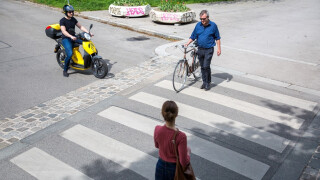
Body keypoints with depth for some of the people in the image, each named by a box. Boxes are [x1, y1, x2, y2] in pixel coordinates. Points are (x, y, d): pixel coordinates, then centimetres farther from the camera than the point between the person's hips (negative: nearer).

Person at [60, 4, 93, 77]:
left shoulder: (73, 19, 10)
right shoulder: (62, 20, -9)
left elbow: (80, 27, 10)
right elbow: (64, 31, -21)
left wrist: (88, 32, -4)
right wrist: (71, 36, -38)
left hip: (73, 37, 7)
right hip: (66, 39, -7)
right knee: (70, 54, -28)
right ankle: (65, 70, -10)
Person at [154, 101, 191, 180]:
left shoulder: (157, 129, -19)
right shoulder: (181, 136, -32)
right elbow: (184, 162, -24)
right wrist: (188, 152, -6)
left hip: (160, 167, 3)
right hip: (175, 168, -3)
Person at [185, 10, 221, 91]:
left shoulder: (213, 25, -5)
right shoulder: (198, 25, 3)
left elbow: (217, 38, 2)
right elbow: (193, 36, 7)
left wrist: (219, 48, -1)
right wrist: (187, 44, -7)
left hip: (209, 50, -4)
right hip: (200, 49, 4)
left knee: (206, 66, -10)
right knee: (202, 67, 11)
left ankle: (208, 82, 6)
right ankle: (204, 82, 25)